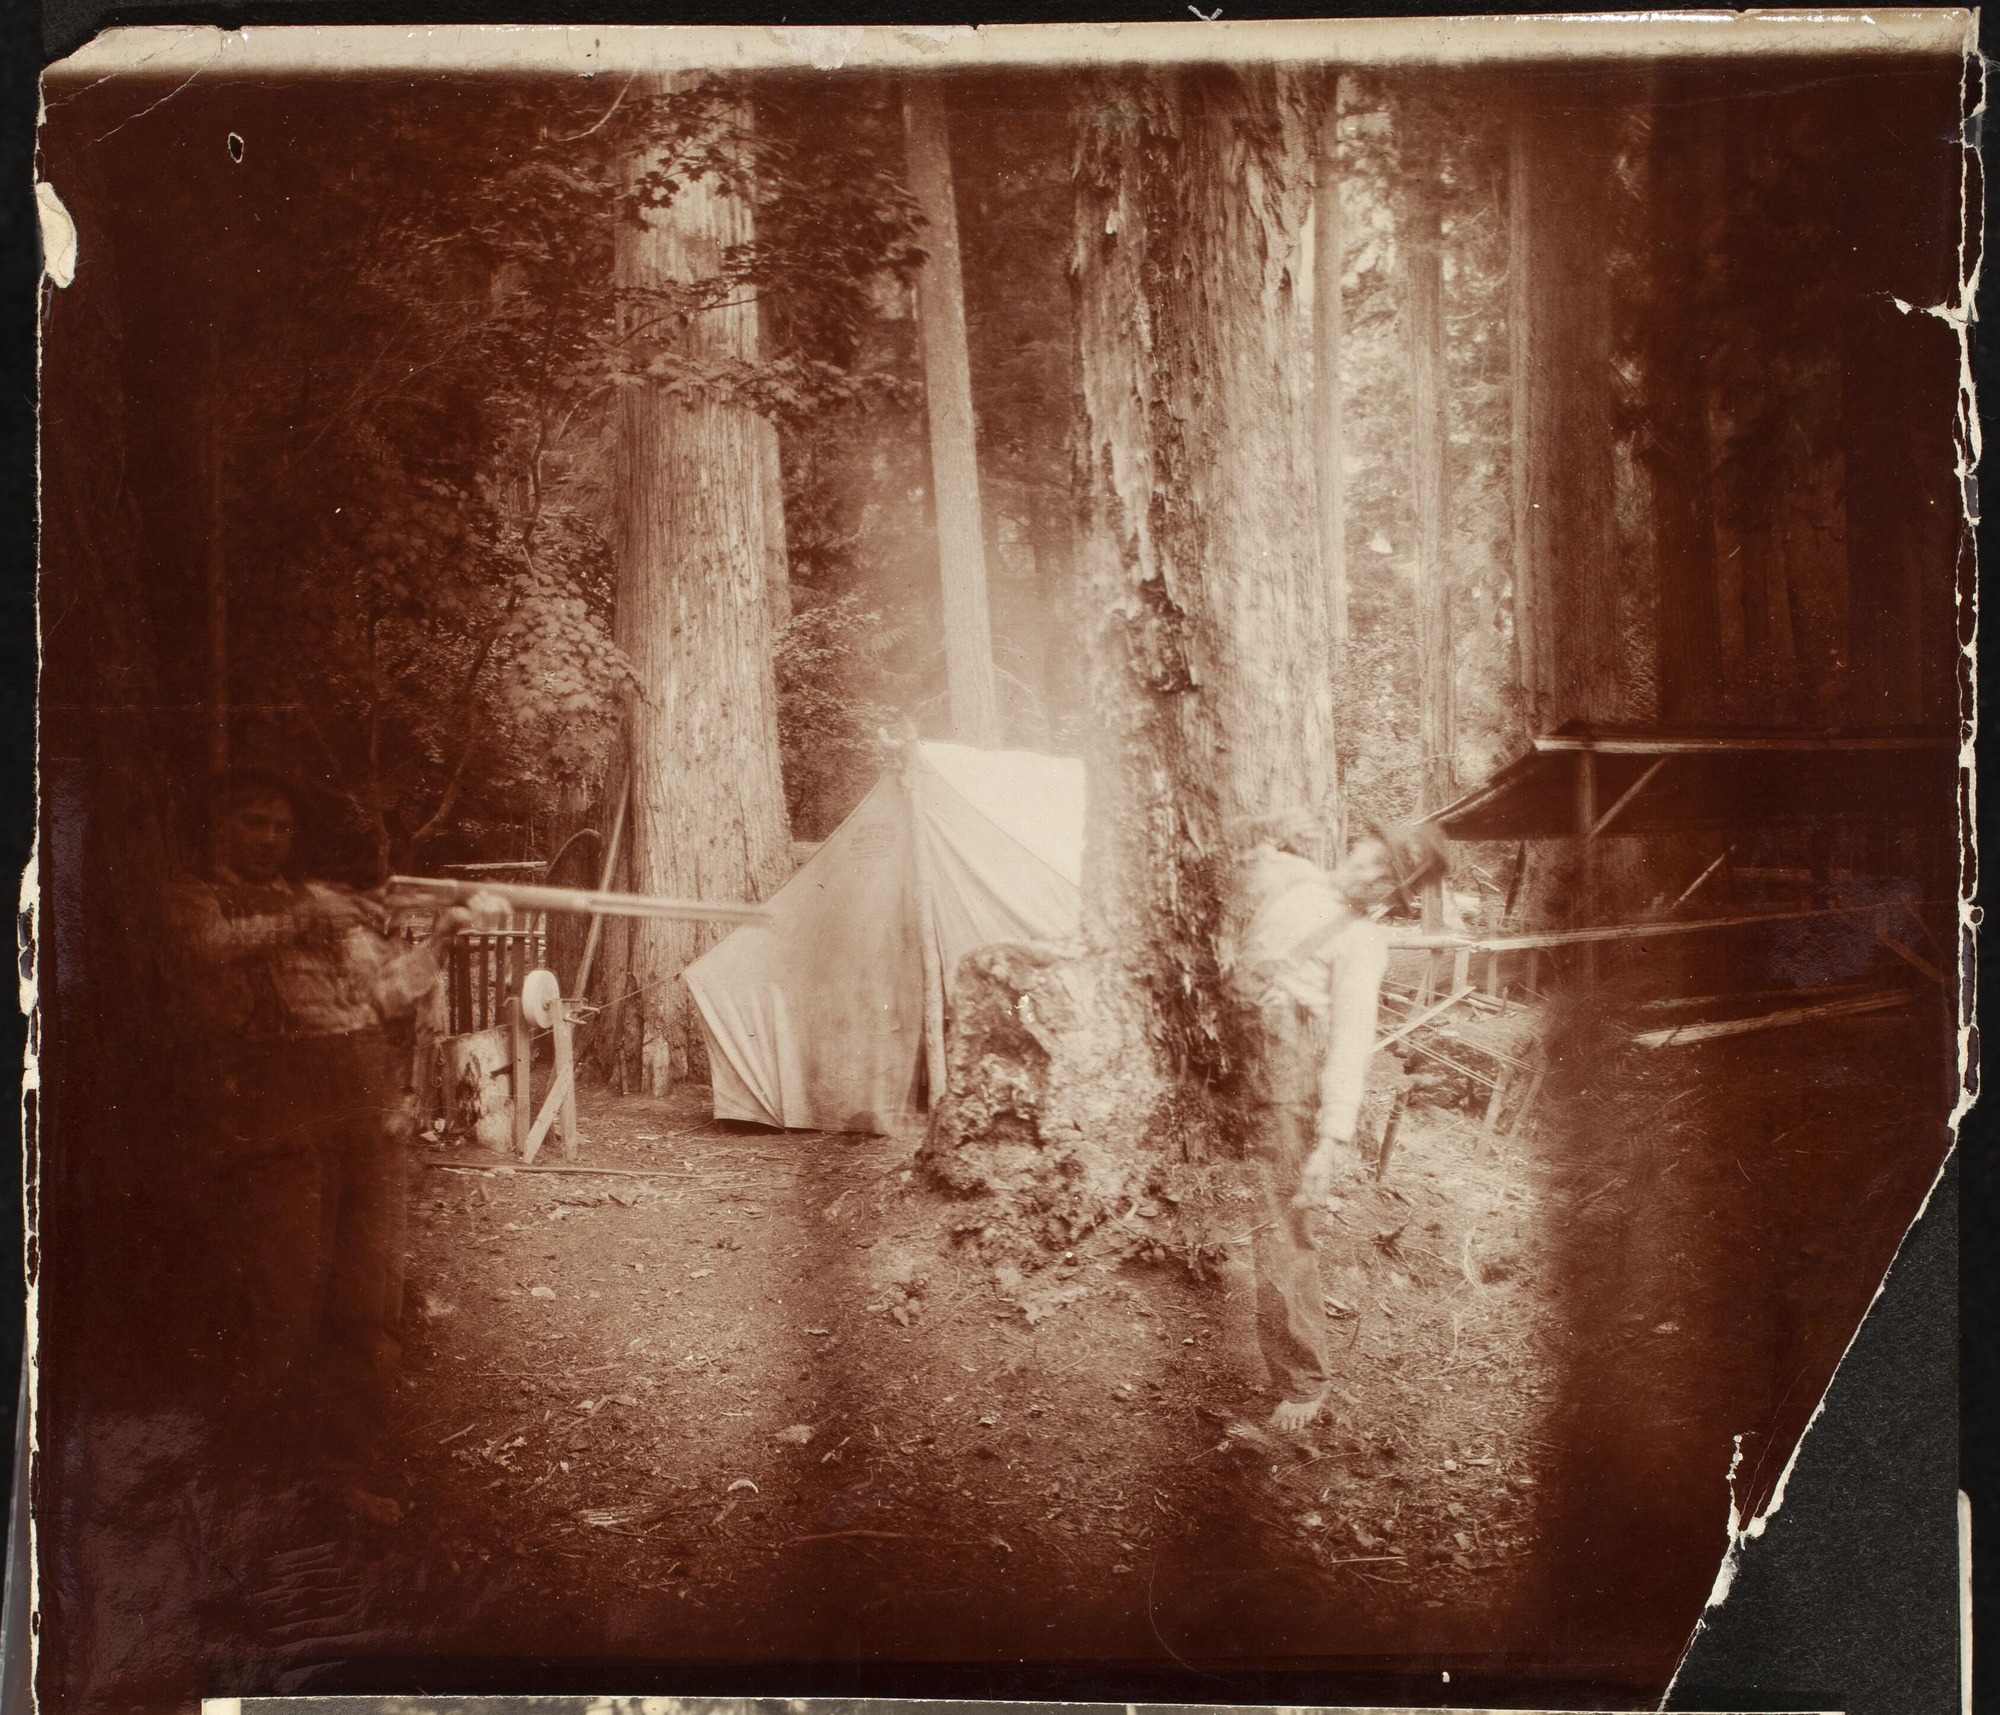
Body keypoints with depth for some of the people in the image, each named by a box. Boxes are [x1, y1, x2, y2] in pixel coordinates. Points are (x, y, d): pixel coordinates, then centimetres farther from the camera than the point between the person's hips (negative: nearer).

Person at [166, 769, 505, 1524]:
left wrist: (441, 932, 5)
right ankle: (260, 1477, 12)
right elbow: (213, 945, -16)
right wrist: (305, 922, -19)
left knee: (372, 1307, 5)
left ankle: (343, 1466, 16)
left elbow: (390, 992, 17)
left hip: (369, 1115, 5)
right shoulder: (193, 900, 8)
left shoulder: (327, 900, 22)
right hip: (273, 1121, -5)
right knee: (281, 1301, -4)